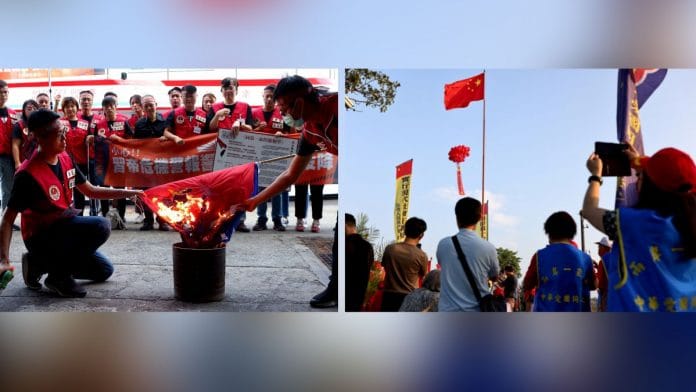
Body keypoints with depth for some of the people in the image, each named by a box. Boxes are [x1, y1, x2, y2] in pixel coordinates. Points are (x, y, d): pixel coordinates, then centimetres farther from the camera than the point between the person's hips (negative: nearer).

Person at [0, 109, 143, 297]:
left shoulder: (65, 158, -1)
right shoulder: (28, 174, -24)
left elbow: (91, 190, 10)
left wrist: (129, 193, 3)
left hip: (64, 229, 8)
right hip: (41, 236, -8)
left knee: (104, 270, 16)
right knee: (101, 226, -28)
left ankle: (40, 263, 16)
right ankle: (59, 274, -10)